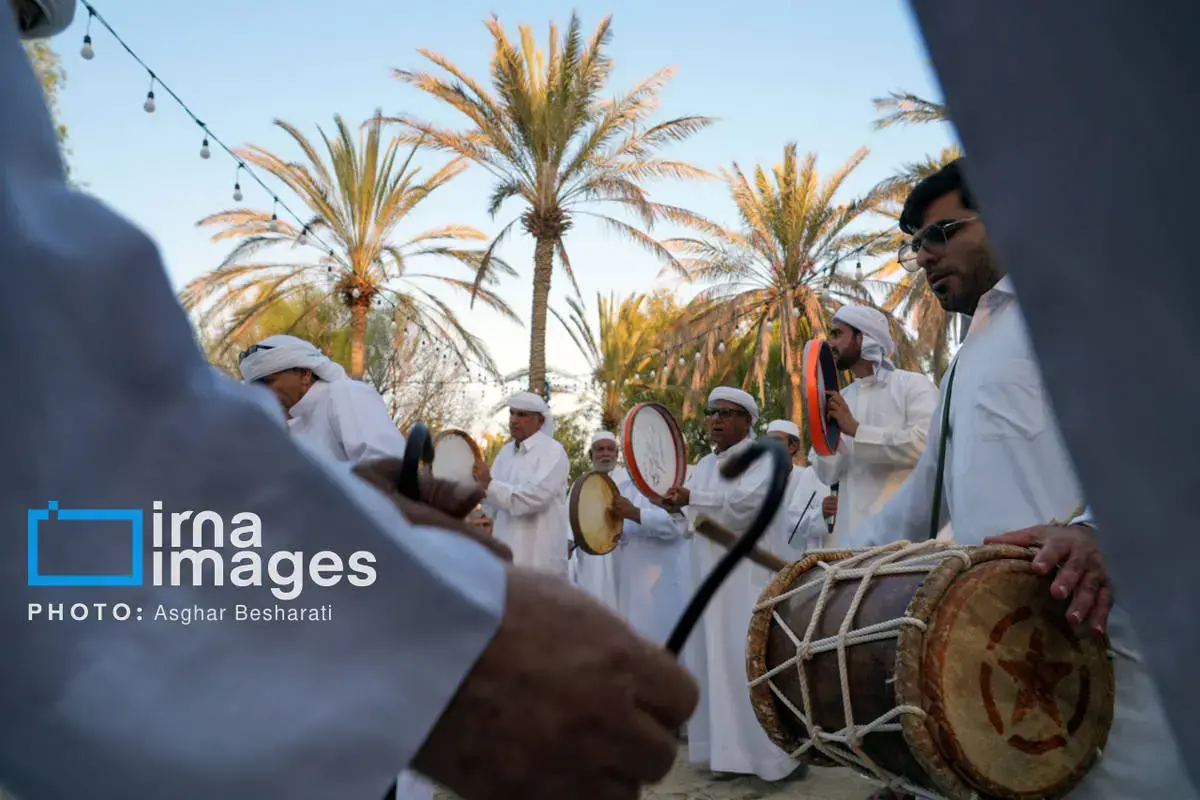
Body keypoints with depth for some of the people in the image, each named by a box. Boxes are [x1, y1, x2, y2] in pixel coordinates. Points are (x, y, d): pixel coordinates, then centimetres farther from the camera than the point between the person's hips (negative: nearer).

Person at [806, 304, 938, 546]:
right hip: (850, 531, 5)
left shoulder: (913, 384, 0)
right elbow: (829, 475, 10)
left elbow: (927, 442, -18)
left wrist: (856, 430, -12)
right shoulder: (840, 400, 15)